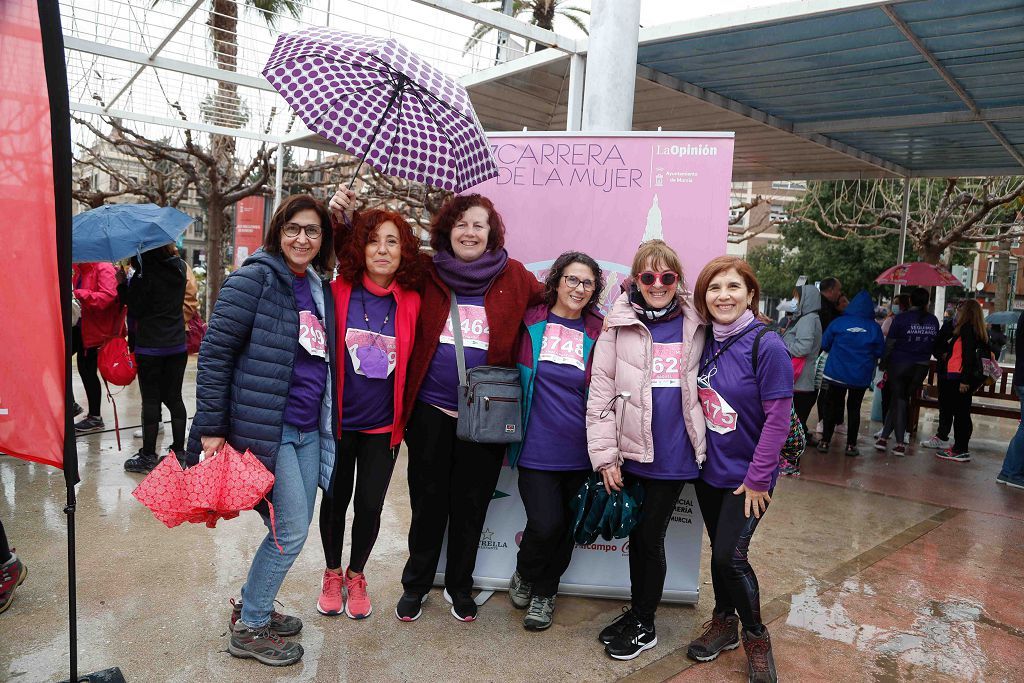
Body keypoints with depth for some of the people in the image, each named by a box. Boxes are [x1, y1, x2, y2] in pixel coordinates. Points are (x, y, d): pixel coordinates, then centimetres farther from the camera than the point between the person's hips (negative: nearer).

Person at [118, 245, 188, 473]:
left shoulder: (145, 274, -13)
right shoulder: (179, 267, 4)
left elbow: (134, 310, -9)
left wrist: (122, 283, 1)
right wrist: (129, 283, 11)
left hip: (150, 346, -5)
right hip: (177, 345, 5)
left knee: (150, 399, 1)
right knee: (174, 397, 11)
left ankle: (148, 456, 7)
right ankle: (179, 451, 16)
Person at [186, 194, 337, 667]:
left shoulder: (318, 290, 12)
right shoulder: (255, 279, -10)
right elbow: (214, 352, -12)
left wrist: (326, 425, 16)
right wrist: (211, 427, -14)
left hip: (307, 431, 7)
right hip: (264, 428, -7)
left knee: (293, 529, 13)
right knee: (292, 531, -2)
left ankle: (253, 606, 35)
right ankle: (248, 628, 18)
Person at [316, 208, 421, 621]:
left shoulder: (411, 303, -4)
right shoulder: (338, 293, -9)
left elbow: (412, 365, 4)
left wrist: (403, 417, 3)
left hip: (383, 424, 1)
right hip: (339, 419, -1)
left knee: (370, 505, 10)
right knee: (335, 500, 14)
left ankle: (356, 575, 35)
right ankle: (332, 574, 38)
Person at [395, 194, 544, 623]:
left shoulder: (514, 278, 0)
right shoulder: (425, 273, 1)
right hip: (429, 409, 0)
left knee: (471, 502, 13)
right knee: (428, 499, 12)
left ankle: (459, 585, 34)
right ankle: (416, 583, 32)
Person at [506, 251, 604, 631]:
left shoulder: (598, 334, 2)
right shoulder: (530, 323, 0)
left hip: (579, 451, 2)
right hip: (536, 447, -2)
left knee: (565, 527, 10)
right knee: (545, 524, -10)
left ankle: (544, 592, 36)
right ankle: (524, 573, 23)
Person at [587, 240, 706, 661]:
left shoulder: (694, 324, 0)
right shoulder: (619, 324, -3)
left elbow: (704, 385, 10)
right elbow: (601, 393, -4)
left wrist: (702, 442, 6)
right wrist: (605, 455, -7)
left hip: (673, 455, -1)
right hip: (631, 451, 1)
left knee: (650, 537, 7)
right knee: (637, 535, 15)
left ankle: (644, 625, 26)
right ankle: (636, 612, 36)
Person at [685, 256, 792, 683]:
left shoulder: (767, 346, -18)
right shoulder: (706, 342, 0)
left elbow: (778, 419, -17)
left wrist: (758, 478, -15)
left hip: (747, 477, -5)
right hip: (709, 470, 5)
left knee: (730, 555, -9)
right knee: (719, 551, 16)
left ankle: (756, 639, 15)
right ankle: (724, 623, 36)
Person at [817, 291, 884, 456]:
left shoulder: (839, 322, -8)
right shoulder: (875, 328, -6)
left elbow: (824, 344, -3)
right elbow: (880, 352, 1)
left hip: (836, 373, 0)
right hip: (861, 376, 1)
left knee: (833, 406, 10)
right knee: (854, 408, 11)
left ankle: (825, 441, 10)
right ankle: (851, 445, 12)